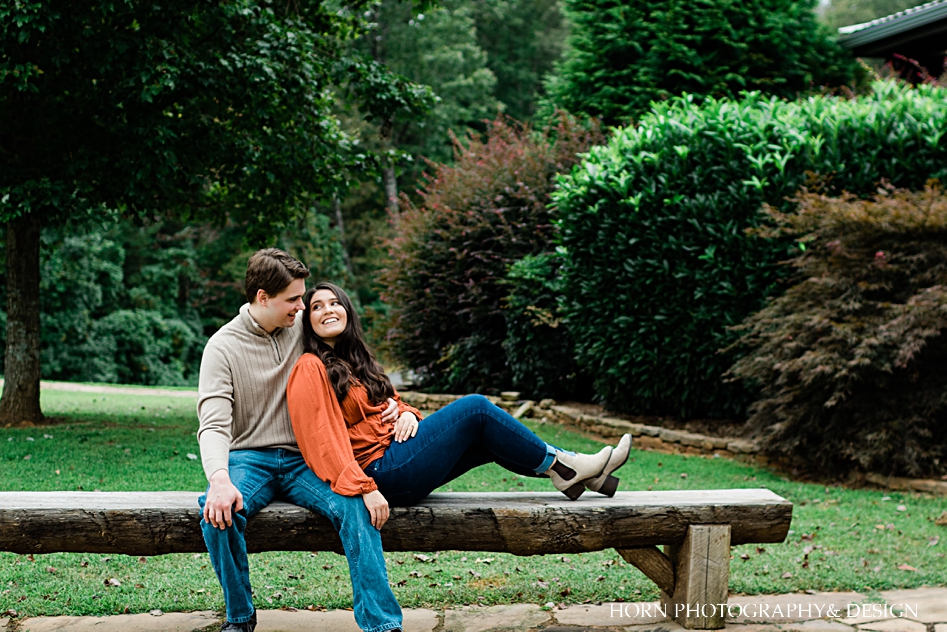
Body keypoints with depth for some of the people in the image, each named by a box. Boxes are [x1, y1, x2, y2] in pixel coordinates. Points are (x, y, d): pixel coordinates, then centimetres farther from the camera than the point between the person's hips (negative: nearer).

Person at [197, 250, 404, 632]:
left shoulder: (304, 330, 5)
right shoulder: (223, 346, -4)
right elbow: (214, 424, -16)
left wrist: (388, 402, 1)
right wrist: (219, 479, -36)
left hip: (303, 459, 2)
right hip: (249, 458, -2)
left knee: (355, 506, -28)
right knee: (218, 513, -33)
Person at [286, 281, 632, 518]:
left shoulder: (354, 361, 19)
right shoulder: (311, 369, -11)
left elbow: (389, 402, 25)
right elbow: (321, 441, -20)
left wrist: (406, 413, 0)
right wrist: (364, 490, -28)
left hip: (395, 449, 10)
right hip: (381, 470, -10)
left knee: (490, 439, 0)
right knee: (476, 408, -11)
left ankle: (577, 474, 5)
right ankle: (560, 465, 2)